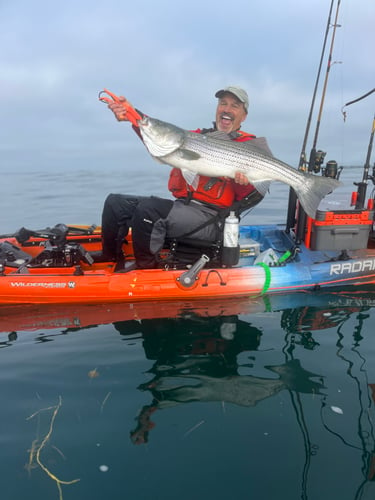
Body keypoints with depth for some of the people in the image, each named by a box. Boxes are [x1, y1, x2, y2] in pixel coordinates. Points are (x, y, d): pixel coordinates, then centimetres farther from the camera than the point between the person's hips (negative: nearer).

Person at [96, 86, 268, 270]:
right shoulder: (199, 136, 19)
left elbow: (250, 199, -5)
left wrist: (245, 182, -29)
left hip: (208, 219, -6)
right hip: (180, 206, 7)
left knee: (147, 207, -28)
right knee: (115, 202, 3)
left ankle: (145, 267, -9)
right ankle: (111, 258, 16)